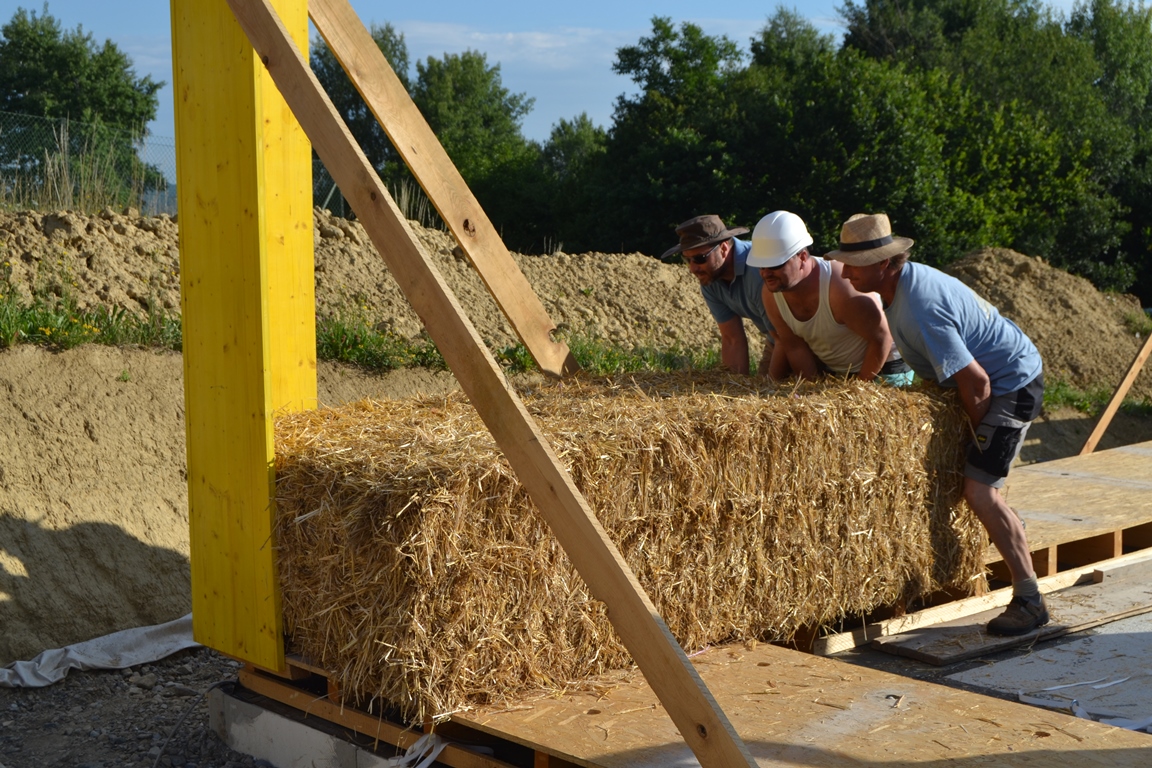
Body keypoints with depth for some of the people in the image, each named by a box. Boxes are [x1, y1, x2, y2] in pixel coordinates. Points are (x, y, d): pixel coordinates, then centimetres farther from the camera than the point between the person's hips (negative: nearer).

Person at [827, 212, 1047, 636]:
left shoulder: (919, 310, -32)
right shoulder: (905, 279, -1)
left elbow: (976, 383, -29)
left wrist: (976, 433, -13)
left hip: (1011, 385, -10)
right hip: (996, 376, 10)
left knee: (979, 488, -17)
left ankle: (1029, 600, -11)